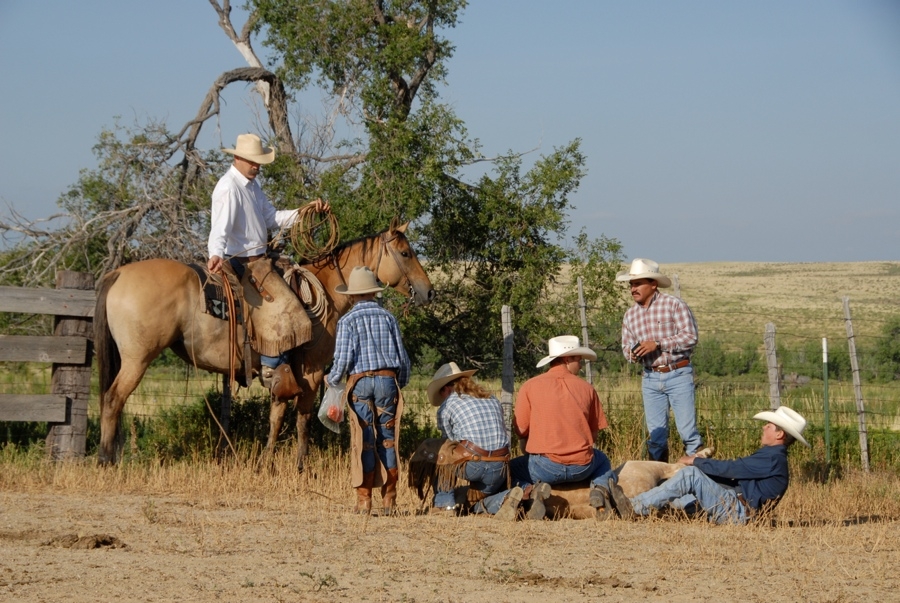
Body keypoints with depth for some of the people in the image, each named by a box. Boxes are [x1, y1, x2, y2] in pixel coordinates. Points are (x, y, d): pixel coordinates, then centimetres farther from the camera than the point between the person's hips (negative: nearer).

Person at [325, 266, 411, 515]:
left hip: (360, 382, -2)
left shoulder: (347, 321, -3)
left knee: (364, 442, 1)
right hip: (388, 380, 2)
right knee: (388, 440, 7)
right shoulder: (388, 317, 6)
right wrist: (401, 382, 24)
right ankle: (389, 501, 7)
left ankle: (364, 500, 0)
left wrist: (331, 380, 11)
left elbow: (343, 360, -8)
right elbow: (403, 358, 7)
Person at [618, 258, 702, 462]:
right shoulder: (630, 315, 9)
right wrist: (632, 353, -10)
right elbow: (626, 345, 15)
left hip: (678, 375, -5)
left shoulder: (674, 305, -7)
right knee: (655, 434, 7)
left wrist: (657, 344, -19)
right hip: (651, 378, 5)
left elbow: (690, 336, -14)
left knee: (687, 430, -7)